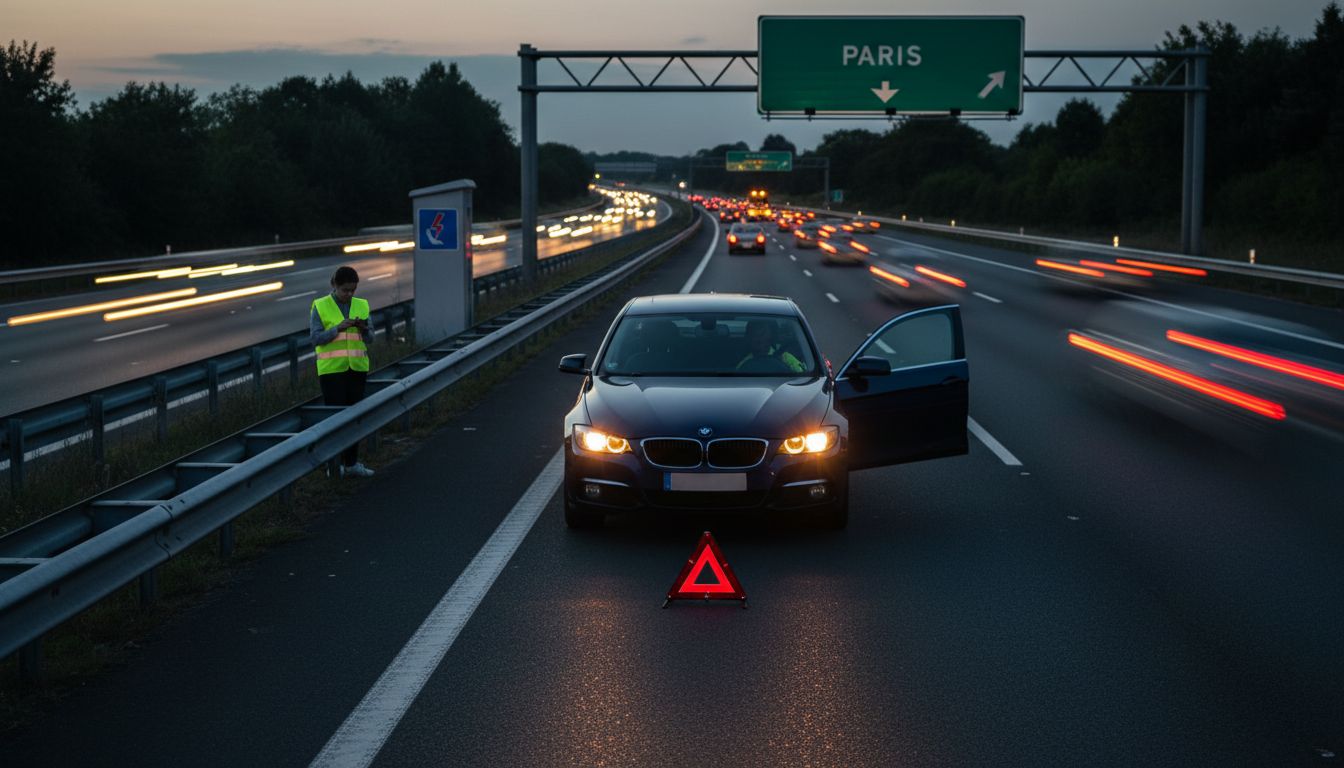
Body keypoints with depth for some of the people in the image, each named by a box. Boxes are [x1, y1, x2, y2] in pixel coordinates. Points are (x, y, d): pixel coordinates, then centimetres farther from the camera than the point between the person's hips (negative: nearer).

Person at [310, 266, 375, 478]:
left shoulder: (361, 306, 8)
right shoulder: (320, 307, -3)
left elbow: (369, 339, 9)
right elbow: (315, 338, -8)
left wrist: (364, 329, -12)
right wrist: (339, 328, -19)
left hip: (357, 368, 4)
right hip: (332, 370, -4)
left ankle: (351, 463, 10)